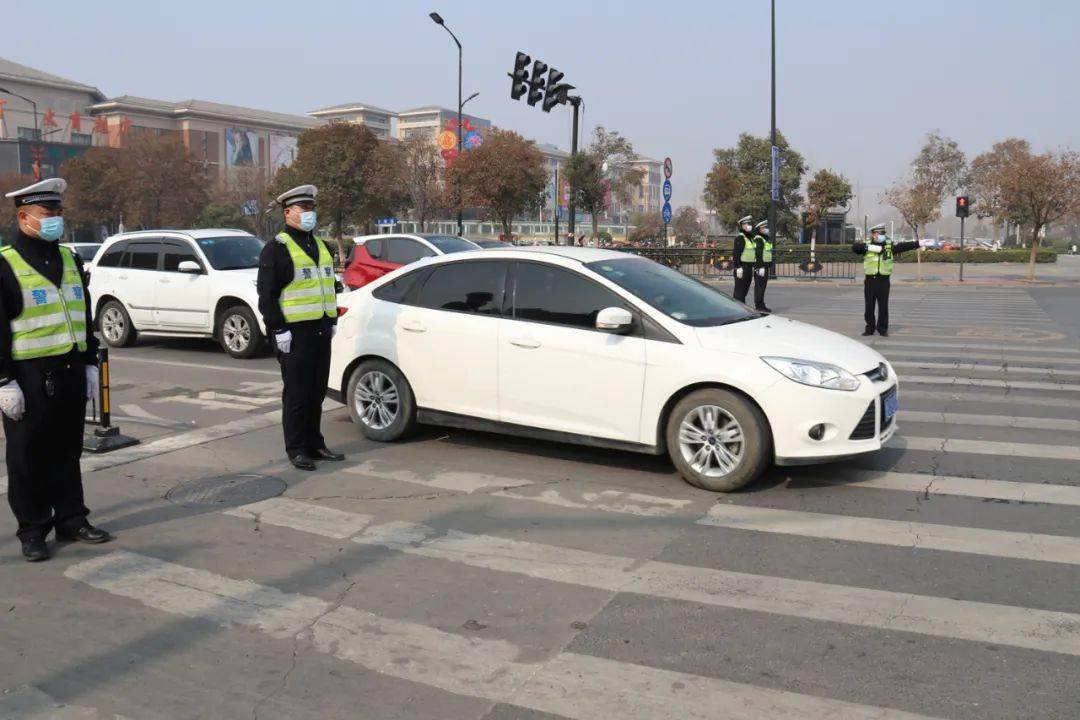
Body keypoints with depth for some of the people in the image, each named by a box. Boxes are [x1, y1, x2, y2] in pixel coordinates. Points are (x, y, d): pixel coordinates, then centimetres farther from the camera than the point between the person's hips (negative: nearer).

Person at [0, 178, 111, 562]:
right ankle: (32, 531, 16)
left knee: (67, 453, 14)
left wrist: (90, 363, 14)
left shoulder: (70, 260, 12)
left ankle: (71, 521, 24)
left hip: (70, 373, 6)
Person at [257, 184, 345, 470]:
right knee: (297, 393, -2)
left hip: (321, 330, 7)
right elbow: (266, 294, -12)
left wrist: (332, 320, 19)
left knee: (317, 392, 12)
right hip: (295, 333, -7)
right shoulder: (276, 249, -7)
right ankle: (296, 449, 7)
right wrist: (279, 329, -16)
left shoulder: (319, 245, 17)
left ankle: (314, 443, 22)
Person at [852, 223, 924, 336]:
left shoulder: (890, 246, 7)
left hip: (884, 280, 1)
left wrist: (920, 243, -7)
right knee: (869, 307, 6)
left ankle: (882, 329, 14)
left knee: (883, 307, 4)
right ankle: (870, 328, 18)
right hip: (870, 280, 0)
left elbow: (905, 246, 2)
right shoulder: (867, 246, 3)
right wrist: (870, 247, -22)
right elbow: (854, 247, -13)